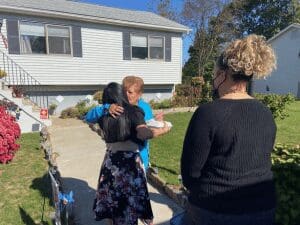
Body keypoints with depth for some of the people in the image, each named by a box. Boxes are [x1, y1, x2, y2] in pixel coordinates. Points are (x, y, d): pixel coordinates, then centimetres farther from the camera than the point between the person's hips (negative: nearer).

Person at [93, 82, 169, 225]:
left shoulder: (104, 116, 0)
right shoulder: (133, 112, -12)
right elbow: (143, 134, -26)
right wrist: (162, 130, -11)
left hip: (110, 162, 4)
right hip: (130, 162, -4)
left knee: (112, 202, 20)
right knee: (130, 203, 14)